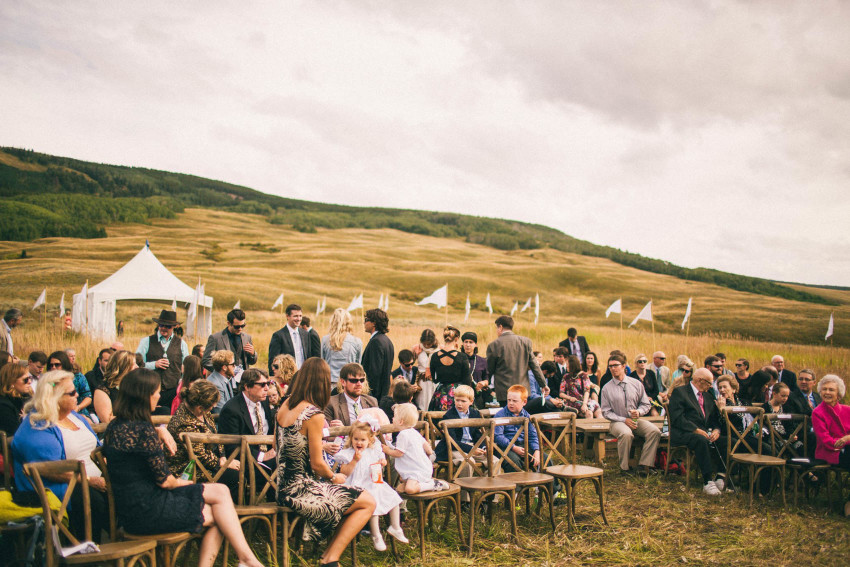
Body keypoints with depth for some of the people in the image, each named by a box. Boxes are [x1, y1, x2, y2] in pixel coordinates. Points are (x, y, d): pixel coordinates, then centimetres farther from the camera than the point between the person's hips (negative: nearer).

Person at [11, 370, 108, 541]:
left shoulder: (75, 416, 18)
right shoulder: (36, 427, -10)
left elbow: (96, 450, 23)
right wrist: (90, 481, -21)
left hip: (95, 478, 8)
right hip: (59, 488, -8)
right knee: (93, 501, -35)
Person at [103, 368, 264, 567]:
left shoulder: (115, 426, 6)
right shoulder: (143, 430, -21)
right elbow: (164, 480, -14)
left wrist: (160, 431, 14)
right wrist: (180, 482, 7)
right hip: (146, 511, -9)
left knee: (220, 491, 4)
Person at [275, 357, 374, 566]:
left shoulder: (285, 406, 5)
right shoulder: (314, 414, -20)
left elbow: (277, 445, 18)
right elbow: (317, 464, -16)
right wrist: (334, 477, 4)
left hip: (284, 486, 9)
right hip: (301, 491, -9)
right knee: (368, 503, 2)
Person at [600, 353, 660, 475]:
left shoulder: (636, 384, 8)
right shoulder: (607, 388, 2)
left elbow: (646, 404, 13)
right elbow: (606, 412, 1)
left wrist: (639, 412, -11)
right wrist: (624, 420, -11)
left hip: (636, 420, 3)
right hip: (618, 422, -3)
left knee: (655, 431, -25)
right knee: (626, 434, -36)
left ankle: (645, 465, -21)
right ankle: (624, 468, -22)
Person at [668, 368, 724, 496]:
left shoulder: (708, 394, 23)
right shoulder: (679, 392, 1)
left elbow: (715, 417, 18)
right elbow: (677, 418, -11)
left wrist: (716, 430, -4)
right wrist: (696, 430, -20)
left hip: (706, 432, 6)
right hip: (683, 434, -6)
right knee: (702, 441, -37)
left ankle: (721, 478, -25)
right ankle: (707, 481, -37)